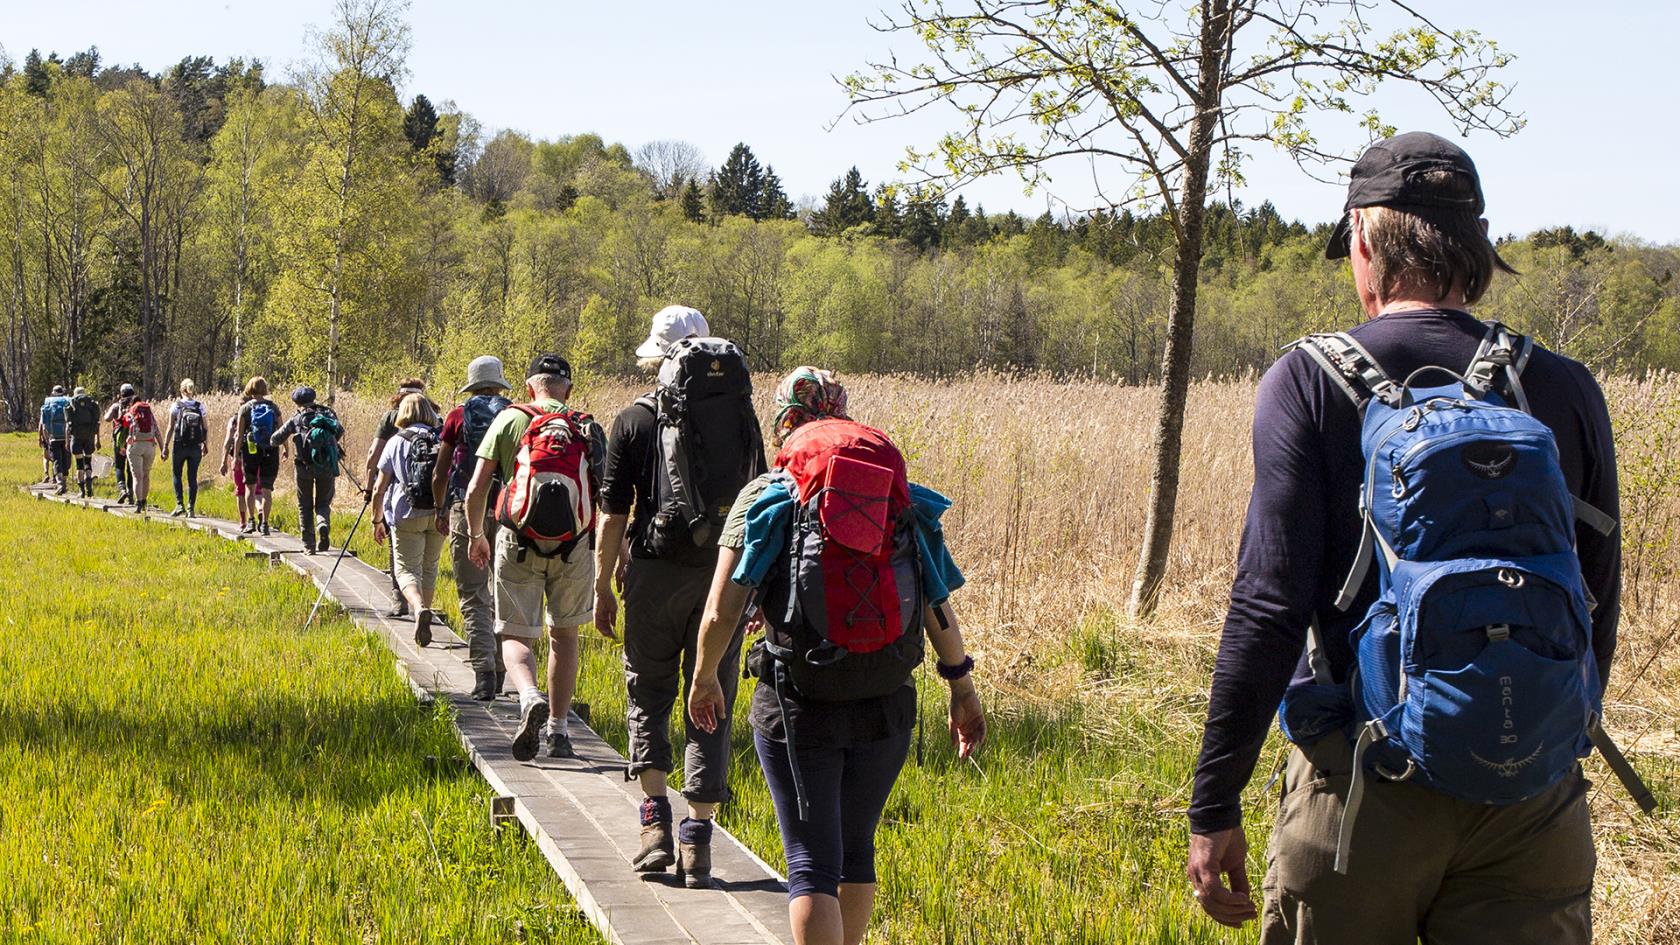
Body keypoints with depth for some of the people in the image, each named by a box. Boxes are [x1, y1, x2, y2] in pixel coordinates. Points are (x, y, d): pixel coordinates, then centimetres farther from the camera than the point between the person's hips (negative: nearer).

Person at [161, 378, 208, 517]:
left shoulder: (176, 406, -4)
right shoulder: (200, 407, 1)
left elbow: (170, 428, -6)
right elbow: (206, 429, 2)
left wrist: (165, 446, -1)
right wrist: (205, 445, 14)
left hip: (180, 446, -2)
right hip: (196, 447, 2)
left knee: (177, 474, 13)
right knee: (192, 478, 7)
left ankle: (179, 504, 2)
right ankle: (191, 508, 5)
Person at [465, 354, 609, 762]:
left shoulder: (509, 420, 0)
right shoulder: (589, 429, 3)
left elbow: (476, 489, -2)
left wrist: (476, 535, 13)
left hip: (518, 544, -2)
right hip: (574, 546, 2)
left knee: (515, 636, 5)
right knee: (564, 636, 18)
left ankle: (530, 697, -25)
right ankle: (558, 732, 19)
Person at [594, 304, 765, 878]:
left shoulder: (635, 421, 0)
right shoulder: (740, 414, 6)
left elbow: (614, 513, -1)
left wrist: (602, 586, 7)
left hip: (656, 571, -2)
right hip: (725, 571, 2)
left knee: (648, 692, 12)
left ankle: (656, 814, -4)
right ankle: (698, 834, 5)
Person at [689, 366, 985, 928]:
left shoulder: (765, 497, -1)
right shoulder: (905, 499, 7)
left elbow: (720, 614, -6)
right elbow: (938, 607, 4)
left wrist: (704, 679, 12)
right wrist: (962, 687, 16)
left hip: (796, 707, -3)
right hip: (886, 708, 3)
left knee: (812, 860, 1)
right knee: (856, 850, 21)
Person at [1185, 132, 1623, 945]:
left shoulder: (1311, 381, -7)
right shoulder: (1566, 391, 3)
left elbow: (1269, 603, -12)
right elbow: (1598, 611, 9)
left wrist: (1215, 807, -7)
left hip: (1364, 788, -2)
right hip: (1534, 800, 3)